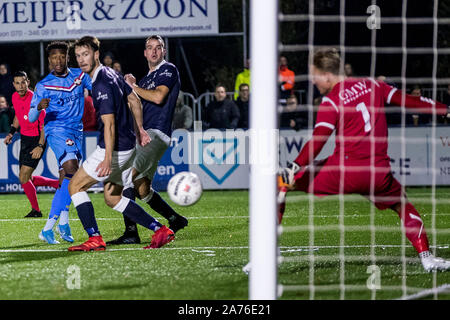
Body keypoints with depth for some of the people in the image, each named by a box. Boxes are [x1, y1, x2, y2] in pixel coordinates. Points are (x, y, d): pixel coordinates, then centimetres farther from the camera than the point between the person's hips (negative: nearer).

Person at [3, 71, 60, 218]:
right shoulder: (15, 97, 3)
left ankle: (36, 210, 5)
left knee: (24, 178, -11)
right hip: (25, 138, 8)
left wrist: (40, 146, -24)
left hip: (37, 139, -8)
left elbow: (45, 125, -19)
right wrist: (11, 133, 13)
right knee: (26, 179, 10)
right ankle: (58, 183, 28)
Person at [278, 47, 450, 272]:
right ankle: (426, 257, 17)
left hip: (343, 172, -4)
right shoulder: (372, 85, 11)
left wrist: (293, 168, -21)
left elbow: (317, 141, -14)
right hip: (378, 173, 4)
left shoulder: (331, 102, -3)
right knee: (403, 206, 31)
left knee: (281, 182, 7)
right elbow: (406, 100, 15)